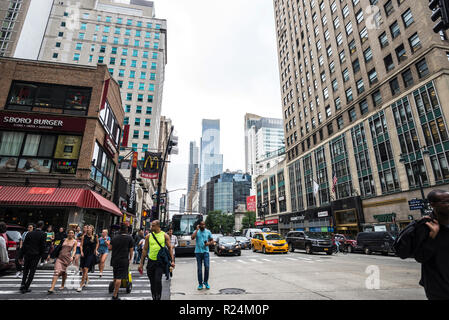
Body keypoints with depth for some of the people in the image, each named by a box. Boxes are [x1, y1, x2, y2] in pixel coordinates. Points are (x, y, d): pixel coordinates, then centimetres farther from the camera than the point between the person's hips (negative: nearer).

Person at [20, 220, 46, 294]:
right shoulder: (43, 234, -8)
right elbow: (43, 246, -9)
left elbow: (24, 245, 4)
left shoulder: (29, 233, 3)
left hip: (27, 254, 3)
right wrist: (43, 256, 2)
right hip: (36, 255, -3)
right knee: (32, 271, 7)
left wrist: (21, 256, 10)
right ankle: (26, 287, 8)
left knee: (25, 270, 20)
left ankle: (23, 284, 9)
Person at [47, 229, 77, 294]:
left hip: (67, 257, -1)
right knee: (57, 271, -12)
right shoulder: (64, 240, 11)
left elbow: (74, 250, 1)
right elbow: (60, 247, 20)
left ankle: (62, 285, 28)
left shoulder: (74, 241, 5)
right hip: (60, 256, 1)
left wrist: (72, 256, -13)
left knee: (64, 272, 9)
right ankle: (52, 287, -14)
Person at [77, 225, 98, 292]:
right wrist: (81, 251, -14)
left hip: (91, 254, -3)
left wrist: (96, 250, 8)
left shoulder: (95, 236, -2)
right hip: (84, 254, 3)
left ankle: (81, 285, -3)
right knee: (83, 269, 14)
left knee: (86, 269, -11)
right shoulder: (83, 236, 0)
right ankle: (87, 279, 42)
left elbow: (97, 243, 15)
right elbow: (81, 245, 0)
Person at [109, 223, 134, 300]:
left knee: (115, 277, 20)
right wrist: (130, 259, 9)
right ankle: (115, 296, -4)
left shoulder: (115, 238, 5)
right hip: (123, 260, -5)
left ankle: (115, 291, 36)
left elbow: (110, 247, 10)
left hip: (114, 259, 5)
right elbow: (131, 250, -3)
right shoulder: (129, 238, -7)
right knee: (119, 278, -3)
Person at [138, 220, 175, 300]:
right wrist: (141, 263, 7)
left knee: (158, 280, -15)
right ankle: (154, 297, 30)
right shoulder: (148, 236, 3)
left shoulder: (165, 235, -3)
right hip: (151, 261, 3)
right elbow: (145, 249, 9)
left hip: (160, 261, -3)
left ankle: (158, 297, 0)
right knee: (152, 282, 12)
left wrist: (172, 261, -8)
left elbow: (170, 248, -1)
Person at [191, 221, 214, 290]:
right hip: (198, 251, 0)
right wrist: (197, 230, -13)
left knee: (207, 266, -8)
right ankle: (200, 283, 15)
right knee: (199, 268, 4)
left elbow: (212, 240, 12)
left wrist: (209, 243, -10)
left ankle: (206, 282, 10)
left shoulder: (208, 232, 7)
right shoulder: (196, 231, 4)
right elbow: (192, 238, -15)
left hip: (205, 251, 0)